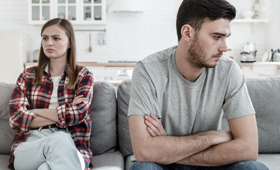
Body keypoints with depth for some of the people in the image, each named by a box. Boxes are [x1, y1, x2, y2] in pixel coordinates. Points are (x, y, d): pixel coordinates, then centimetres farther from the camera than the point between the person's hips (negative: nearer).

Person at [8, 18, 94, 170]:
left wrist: (35, 112, 0)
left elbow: (78, 114, -7)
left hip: (72, 146, -1)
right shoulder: (28, 76, 16)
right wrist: (62, 114, -4)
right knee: (58, 140, -35)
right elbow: (16, 119, 1)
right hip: (29, 144, 1)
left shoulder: (83, 76, 12)